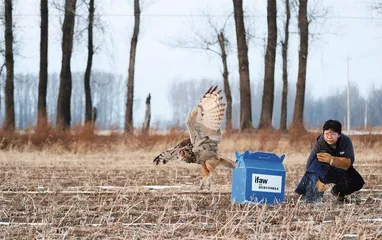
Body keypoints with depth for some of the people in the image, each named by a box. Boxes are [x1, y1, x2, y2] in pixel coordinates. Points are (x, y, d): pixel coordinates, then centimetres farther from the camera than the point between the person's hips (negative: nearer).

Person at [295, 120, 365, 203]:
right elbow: (310, 165, -34)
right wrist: (318, 182, -52)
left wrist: (331, 160, -50)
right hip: (323, 172, -3)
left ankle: (337, 192, 12)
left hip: (341, 172, 3)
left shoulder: (346, 141, -21)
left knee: (358, 182, -22)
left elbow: (349, 163, -33)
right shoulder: (319, 144, -25)